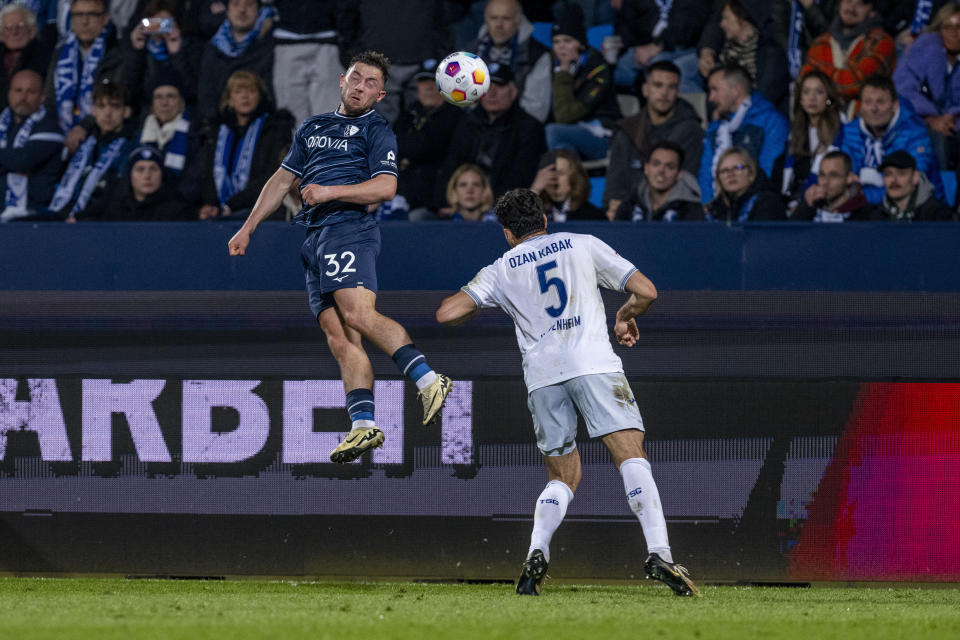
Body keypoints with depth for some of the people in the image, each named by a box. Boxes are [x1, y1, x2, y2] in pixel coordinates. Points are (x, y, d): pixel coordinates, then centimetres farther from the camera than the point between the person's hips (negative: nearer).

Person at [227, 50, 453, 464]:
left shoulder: (377, 131, 7)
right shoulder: (312, 129, 27)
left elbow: (385, 187, -7)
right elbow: (282, 180, 34)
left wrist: (330, 191, -14)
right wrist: (248, 228, 31)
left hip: (349, 227, -7)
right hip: (315, 239, 7)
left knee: (357, 313, -28)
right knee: (340, 338, -7)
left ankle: (428, 380, -34)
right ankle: (363, 425, -16)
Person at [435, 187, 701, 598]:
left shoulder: (501, 269, 17)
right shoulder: (583, 245, 16)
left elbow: (447, 314, 10)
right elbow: (645, 292, 12)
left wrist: (478, 306, 31)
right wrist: (625, 316, 34)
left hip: (541, 374, 2)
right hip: (593, 361, -2)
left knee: (562, 476, 15)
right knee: (631, 454, -10)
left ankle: (536, 552, -10)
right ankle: (658, 552, -29)